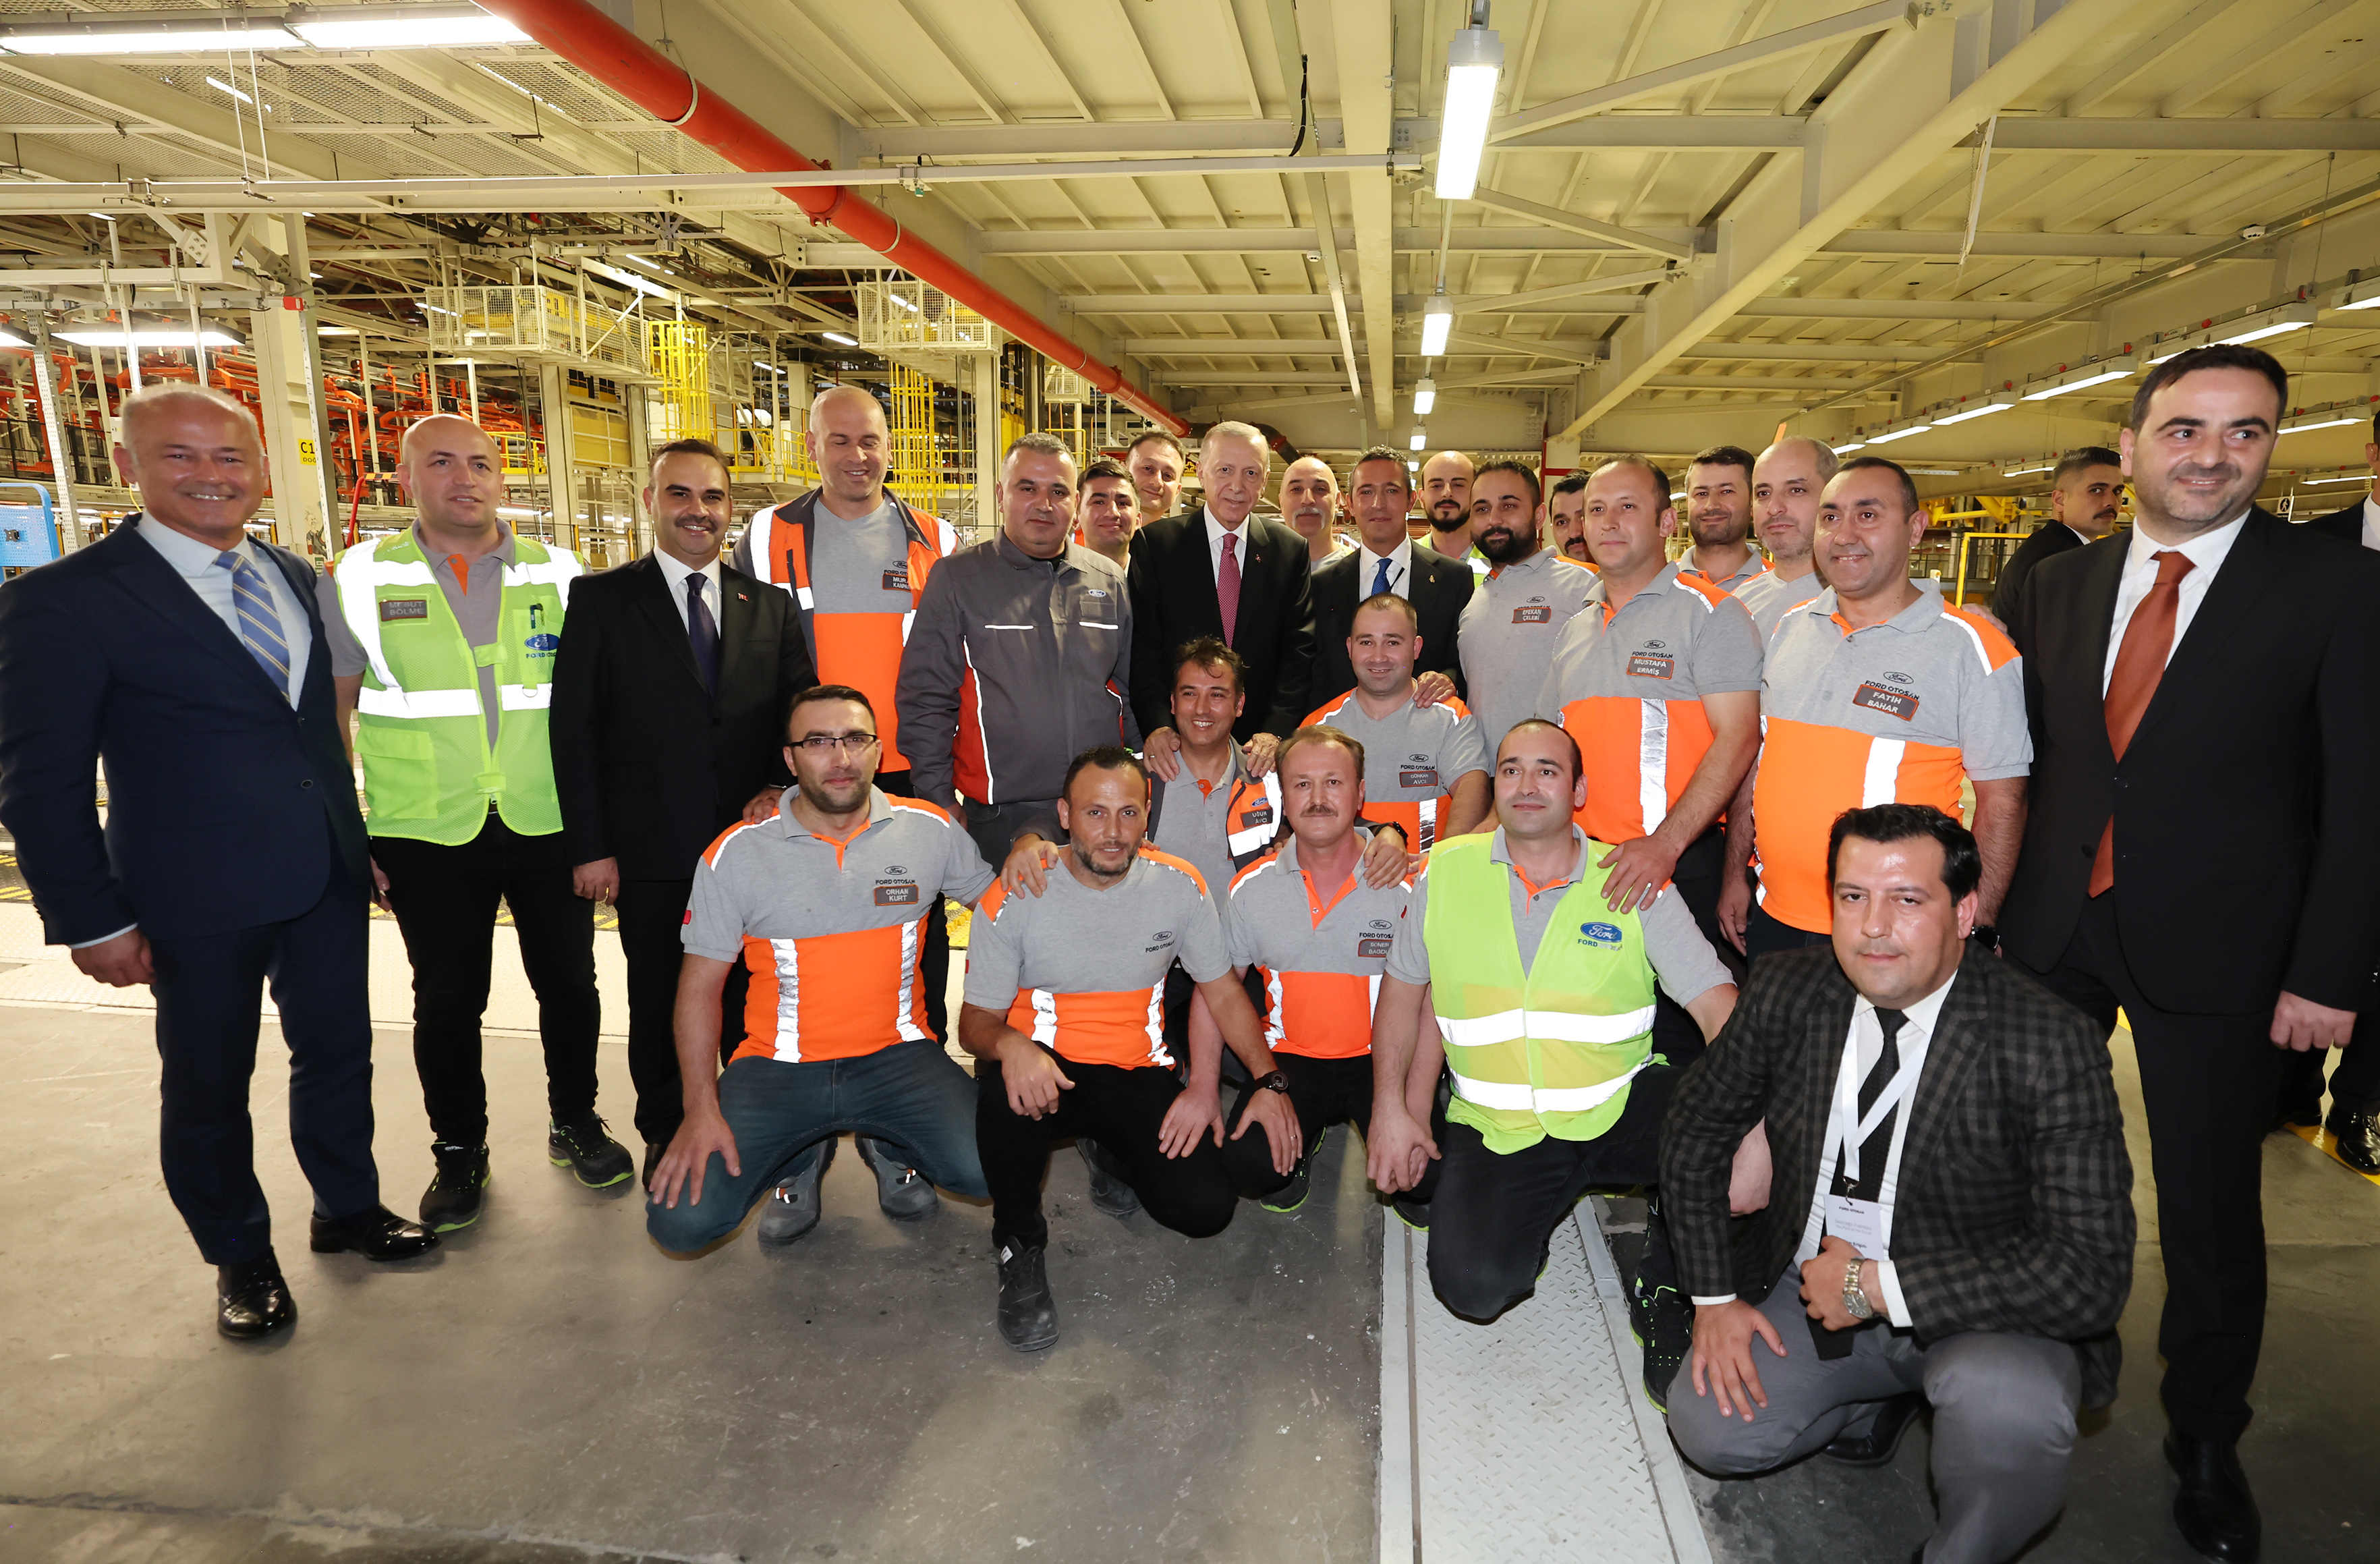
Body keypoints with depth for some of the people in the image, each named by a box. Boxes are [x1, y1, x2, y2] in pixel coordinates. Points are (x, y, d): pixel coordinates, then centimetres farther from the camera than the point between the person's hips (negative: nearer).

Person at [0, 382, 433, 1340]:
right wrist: (91, 921, -11)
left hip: (326, 874, 5)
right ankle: (240, 1259, 34)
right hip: (200, 901, -5)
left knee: (338, 1051, 18)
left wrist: (357, 839, 11)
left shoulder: (296, 578, 6)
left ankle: (348, 1208, 40)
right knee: (208, 1086, 13)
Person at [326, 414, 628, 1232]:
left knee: (569, 983, 10)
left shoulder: (557, 572, 4)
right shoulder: (359, 578, 2)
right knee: (447, 1002, 10)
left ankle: (574, 1123, 31)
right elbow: (328, 714, 5)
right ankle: (458, 1154, 28)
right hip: (428, 835, -1)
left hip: (549, 825, 1)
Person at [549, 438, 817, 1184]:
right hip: (652, 847, -1)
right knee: (659, 1000, 13)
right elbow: (573, 726, -3)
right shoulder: (600, 599, 1)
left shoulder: (770, 605, 9)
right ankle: (665, 1133, 32)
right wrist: (589, 847, -7)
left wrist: (779, 788, -11)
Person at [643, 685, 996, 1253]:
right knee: (682, 1220, -16)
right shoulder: (735, 853, -4)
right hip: (778, 1066, 0)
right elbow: (701, 985, -1)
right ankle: (800, 1160, 17)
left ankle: (889, 1147, 13)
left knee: (991, 1167, -23)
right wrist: (701, 1110, -10)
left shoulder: (930, 829, -2)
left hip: (894, 1056, 0)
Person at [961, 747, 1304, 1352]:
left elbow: (1223, 991, 5)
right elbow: (976, 1021, -7)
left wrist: (1269, 1081, -7)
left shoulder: (1180, 886, -3)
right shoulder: (1014, 899, -11)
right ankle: (1020, 1242, -7)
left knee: (1206, 1207, -16)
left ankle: (1114, 1157, 21)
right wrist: (1009, 1045, -32)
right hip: (1048, 1073, -2)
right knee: (1007, 1089, -37)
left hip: (1139, 1076, 3)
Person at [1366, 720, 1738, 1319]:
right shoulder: (1447, 871, 1)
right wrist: (1390, 1107, 2)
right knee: (1473, 1285, -21)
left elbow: (1718, 1004, -10)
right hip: (1495, 1128, 1)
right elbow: (1403, 990, 11)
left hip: (1621, 1108, 0)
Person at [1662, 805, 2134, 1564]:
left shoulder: (2049, 1044, -22)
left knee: (2008, 1406, -34)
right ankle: (1883, 1396, 18)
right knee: (1709, 1428, -11)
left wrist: (1878, 1286, -24)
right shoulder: (1786, 991, -11)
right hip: (1813, 1285, 4)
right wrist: (1713, 1296, -2)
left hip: (1977, 1315, -3)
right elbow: (1696, 1129, 3)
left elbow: (2091, 1275, -26)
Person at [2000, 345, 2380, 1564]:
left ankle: (2206, 1446, 32)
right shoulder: (2059, 586, 5)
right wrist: (1998, 899, 3)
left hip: (2215, 951, -3)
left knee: (2210, 1212, 10)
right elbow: (2028, 760, 7)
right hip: (2055, 927, 3)